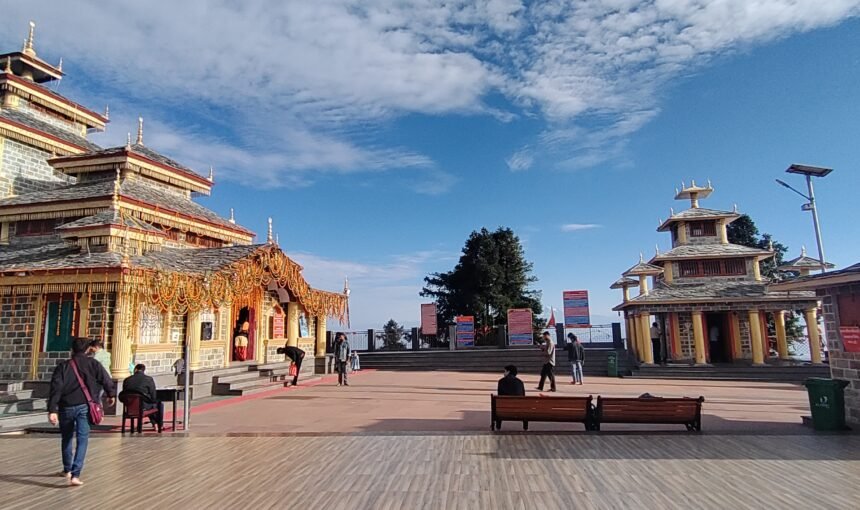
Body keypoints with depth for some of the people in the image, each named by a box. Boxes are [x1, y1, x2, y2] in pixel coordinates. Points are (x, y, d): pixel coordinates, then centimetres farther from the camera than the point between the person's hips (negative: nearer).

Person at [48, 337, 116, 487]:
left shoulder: (63, 366, 3)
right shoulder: (93, 364, 2)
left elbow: (56, 388, -6)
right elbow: (106, 380, -1)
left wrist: (52, 410, -8)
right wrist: (111, 395, 17)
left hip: (66, 407, 2)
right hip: (85, 406, -2)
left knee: (66, 439, 21)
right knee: (82, 440, 0)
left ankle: (67, 470, 37)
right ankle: (75, 475, -11)